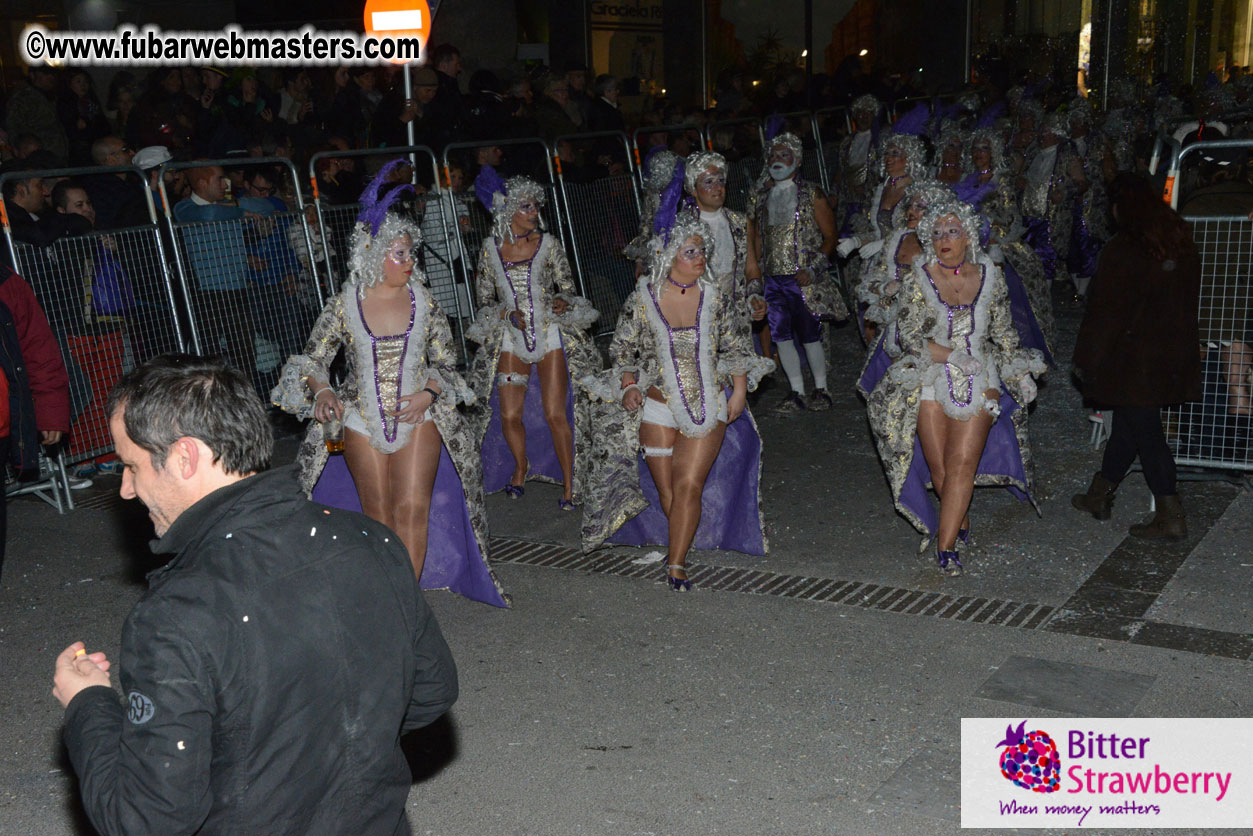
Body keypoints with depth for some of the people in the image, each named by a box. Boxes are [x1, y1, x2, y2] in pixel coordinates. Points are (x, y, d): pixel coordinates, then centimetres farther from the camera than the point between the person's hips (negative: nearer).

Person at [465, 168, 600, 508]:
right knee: (509, 416, -2)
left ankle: (569, 485, 4)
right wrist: (507, 314, -9)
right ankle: (521, 466, 28)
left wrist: (563, 302, -15)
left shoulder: (548, 244, 1)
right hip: (511, 340, 2)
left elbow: (568, 287, 8)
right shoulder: (491, 248, 3)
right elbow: (484, 298, 9)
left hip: (550, 337, -1)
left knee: (555, 414, -8)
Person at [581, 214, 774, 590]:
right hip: (658, 409, 0)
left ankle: (676, 563, -4)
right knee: (666, 491, 4)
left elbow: (737, 348, 8)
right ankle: (682, 539, 28)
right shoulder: (642, 300, -3)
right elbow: (622, 348, 8)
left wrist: (739, 391, 0)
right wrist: (629, 386, -5)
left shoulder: (715, 298, 0)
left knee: (689, 485, -10)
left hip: (708, 407, 0)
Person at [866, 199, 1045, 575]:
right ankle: (960, 522, 24)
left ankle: (945, 544, -9)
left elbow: (1004, 334, 17)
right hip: (931, 382, 0)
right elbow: (908, 335, -5)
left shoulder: (989, 277, 7)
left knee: (963, 462, -11)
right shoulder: (919, 279, 1)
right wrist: (953, 355, -15)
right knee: (939, 466, -2)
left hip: (979, 382, 1)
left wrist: (1021, 374, 10)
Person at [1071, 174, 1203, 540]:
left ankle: (1172, 517, 2)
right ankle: (1099, 495, 30)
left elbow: (1104, 311, -15)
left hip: (1134, 356, -7)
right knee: (1128, 425, 17)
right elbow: (1190, 299, 13)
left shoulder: (1122, 250, -18)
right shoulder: (1182, 242, 5)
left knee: (1145, 431, 0)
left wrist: (1085, 359, -7)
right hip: (1173, 355, 8)